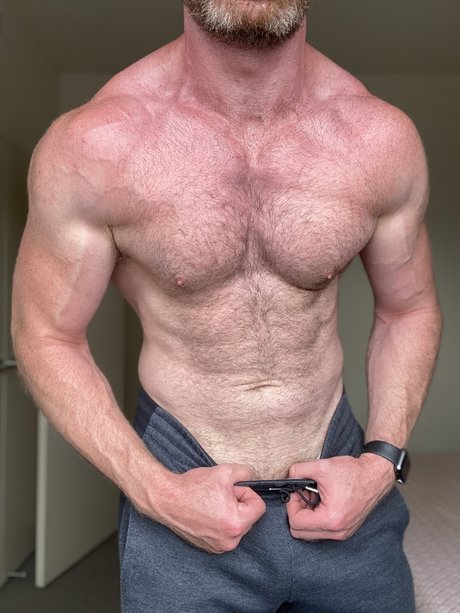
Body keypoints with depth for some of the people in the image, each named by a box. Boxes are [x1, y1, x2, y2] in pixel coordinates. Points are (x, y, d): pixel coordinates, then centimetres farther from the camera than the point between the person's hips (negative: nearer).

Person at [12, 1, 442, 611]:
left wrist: (381, 462, -7)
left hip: (344, 491, 3)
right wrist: (156, 491, -14)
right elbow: (47, 337, -7)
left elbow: (409, 310, 3)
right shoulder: (90, 145, -17)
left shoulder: (383, 138, -10)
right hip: (181, 503, -2)